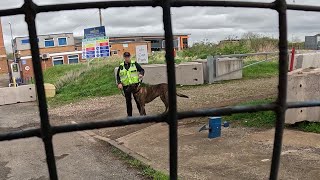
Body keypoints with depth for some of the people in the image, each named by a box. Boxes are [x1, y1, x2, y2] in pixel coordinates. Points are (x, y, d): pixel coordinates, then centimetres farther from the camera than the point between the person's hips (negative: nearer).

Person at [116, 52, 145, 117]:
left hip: (135, 84, -2)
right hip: (126, 86, 2)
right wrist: (119, 83, -4)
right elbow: (118, 76, 12)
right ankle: (129, 115, 19)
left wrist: (141, 74, -18)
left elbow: (142, 70, 5)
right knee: (128, 101, 8)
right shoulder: (121, 66, 7)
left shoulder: (134, 63, 2)